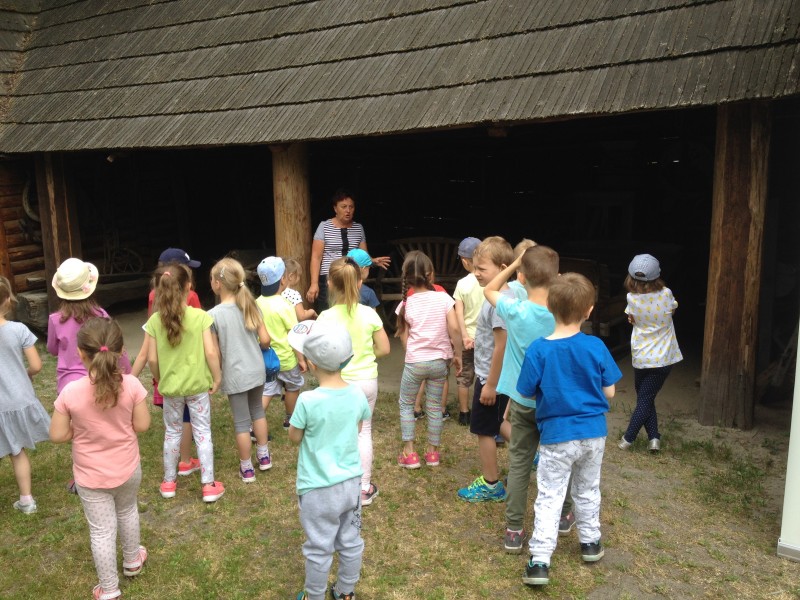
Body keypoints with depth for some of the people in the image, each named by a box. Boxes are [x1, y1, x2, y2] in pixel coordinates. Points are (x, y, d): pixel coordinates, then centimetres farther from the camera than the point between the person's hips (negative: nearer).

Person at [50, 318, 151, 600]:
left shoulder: (70, 392, -23)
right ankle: (132, 560, 51)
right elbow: (142, 425, -12)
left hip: (91, 477, -2)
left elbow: (57, 435, -13)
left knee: (101, 531, 14)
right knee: (128, 511, 29)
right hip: (128, 469, 2)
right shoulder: (131, 385, -21)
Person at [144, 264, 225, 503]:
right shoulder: (200, 316, -14)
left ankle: (169, 482, 31)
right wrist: (217, 377, -1)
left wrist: (160, 380, 12)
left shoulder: (154, 321, -9)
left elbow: (152, 359, -6)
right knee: (202, 433, 9)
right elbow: (211, 352, -16)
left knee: (172, 433, 18)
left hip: (170, 387, 2)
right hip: (197, 385, -2)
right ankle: (208, 485, 14)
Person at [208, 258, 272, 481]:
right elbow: (265, 339, -3)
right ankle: (264, 456, 36)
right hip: (256, 369, 4)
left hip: (235, 375, -4)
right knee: (257, 410, 24)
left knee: (241, 421, 8)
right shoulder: (251, 305, -4)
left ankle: (247, 468, 22)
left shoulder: (213, 315, -16)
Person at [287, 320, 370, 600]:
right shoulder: (357, 394, -9)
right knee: (351, 542, 20)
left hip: (319, 489, -5)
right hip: (352, 482, 5)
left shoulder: (307, 401, -24)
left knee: (319, 549, 13)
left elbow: (294, 437, -8)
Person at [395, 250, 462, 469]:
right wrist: (457, 354, 0)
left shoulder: (406, 304, -5)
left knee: (406, 404, 16)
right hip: (439, 361, 1)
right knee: (434, 406, 14)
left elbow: (404, 336, -1)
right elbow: (454, 329, -11)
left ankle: (409, 453, 15)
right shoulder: (443, 298, -7)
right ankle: (433, 452, 24)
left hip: (415, 361, -1)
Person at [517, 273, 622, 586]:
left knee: (549, 497, 5)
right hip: (593, 433, 3)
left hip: (557, 436, -2)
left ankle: (539, 561, 3)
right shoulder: (596, 346, -11)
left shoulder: (538, 349, -16)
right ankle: (590, 542, 38)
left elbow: (527, 393, -8)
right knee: (588, 490, 23)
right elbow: (609, 393, -3)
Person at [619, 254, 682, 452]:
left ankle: (653, 437, 10)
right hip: (663, 358, 0)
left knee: (644, 398, 17)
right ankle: (628, 438, 3)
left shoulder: (632, 299, -11)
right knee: (645, 399, 6)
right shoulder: (666, 294, -13)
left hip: (641, 358, 0)